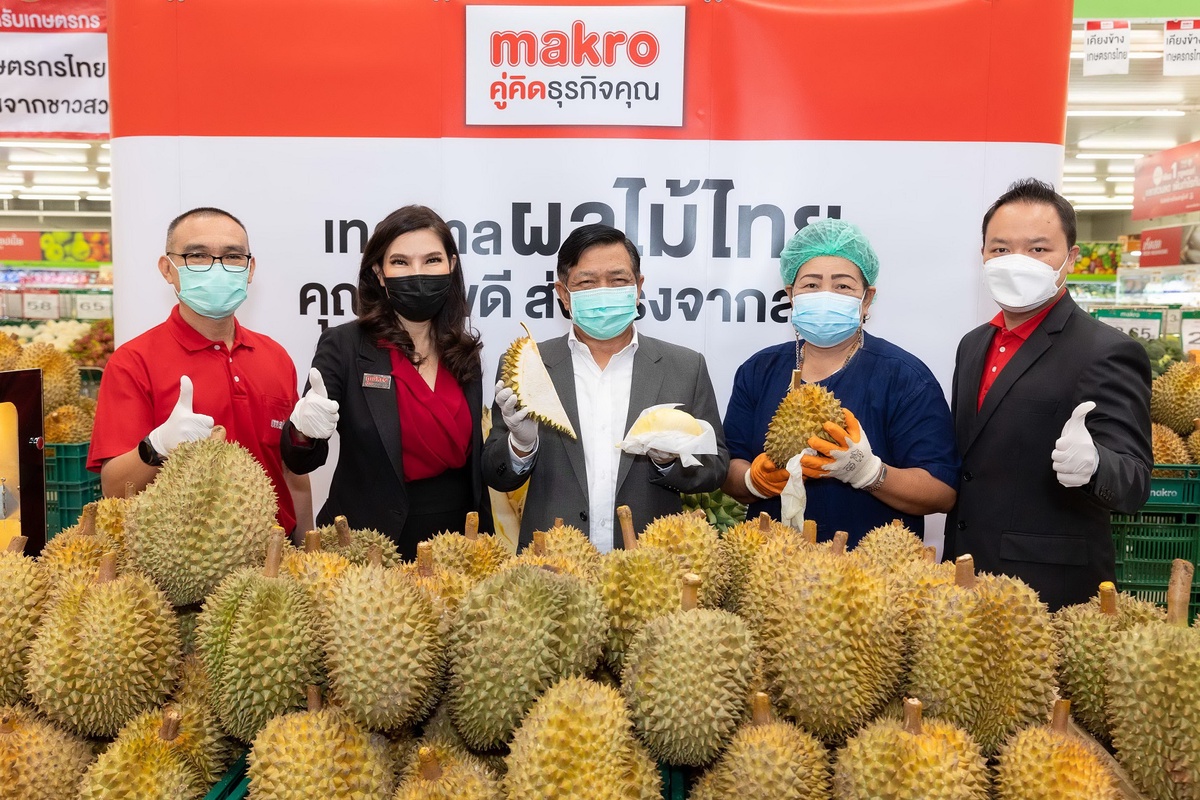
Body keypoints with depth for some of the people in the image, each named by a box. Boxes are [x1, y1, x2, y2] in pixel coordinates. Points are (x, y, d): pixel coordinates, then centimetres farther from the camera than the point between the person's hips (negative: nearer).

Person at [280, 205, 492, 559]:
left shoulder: (465, 353, 3)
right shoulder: (344, 345, -9)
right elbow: (300, 462, -12)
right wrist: (304, 429, -30)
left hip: (454, 546, 4)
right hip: (369, 549, -4)